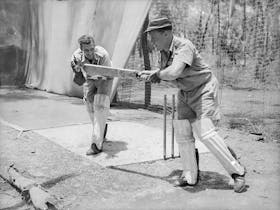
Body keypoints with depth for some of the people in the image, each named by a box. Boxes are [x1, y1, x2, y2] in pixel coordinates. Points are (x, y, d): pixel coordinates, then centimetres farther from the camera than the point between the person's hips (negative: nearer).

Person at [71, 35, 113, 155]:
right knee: (90, 107, 9)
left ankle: (96, 144, -18)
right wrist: (77, 70, -47)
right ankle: (101, 128, 40)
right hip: (89, 79, 4)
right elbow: (80, 82, -27)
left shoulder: (102, 55, -38)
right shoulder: (76, 57, -30)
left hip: (104, 78, -4)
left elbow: (108, 75, -27)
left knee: (100, 106, -18)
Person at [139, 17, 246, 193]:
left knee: (206, 133, -16)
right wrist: (150, 73, -2)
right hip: (185, 93, 8)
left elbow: (173, 73, -41)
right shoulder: (164, 50, 0)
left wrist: (157, 75, -22)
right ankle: (190, 176, 18)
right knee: (182, 133, 5)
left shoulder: (184, 46, -27)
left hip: (203, 90, -8)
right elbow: (165, 71, 16)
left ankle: (237, 172, 0)